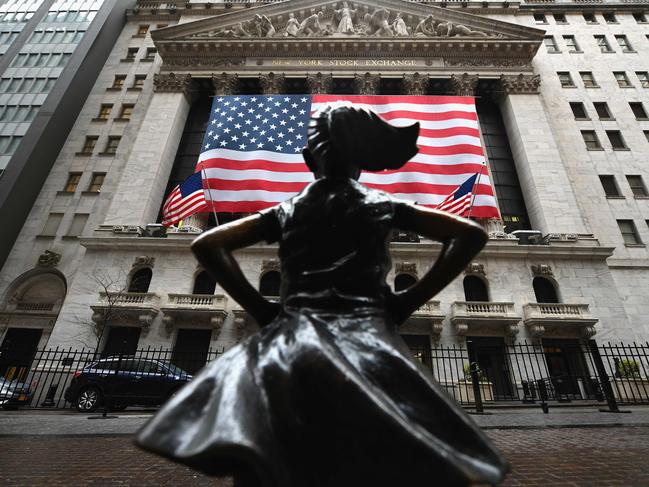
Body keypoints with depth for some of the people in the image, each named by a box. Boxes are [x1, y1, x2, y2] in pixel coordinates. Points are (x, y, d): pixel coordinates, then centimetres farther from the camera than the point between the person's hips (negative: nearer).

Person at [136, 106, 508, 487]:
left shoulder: (285, 212, 14)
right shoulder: (384, 206, 13)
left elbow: (206, 245, 10)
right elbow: (472, 234, 9)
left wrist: (260, 307, 7)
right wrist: (410, 300, 5)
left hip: (294, 334, 1)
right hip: (367, 333, 0)